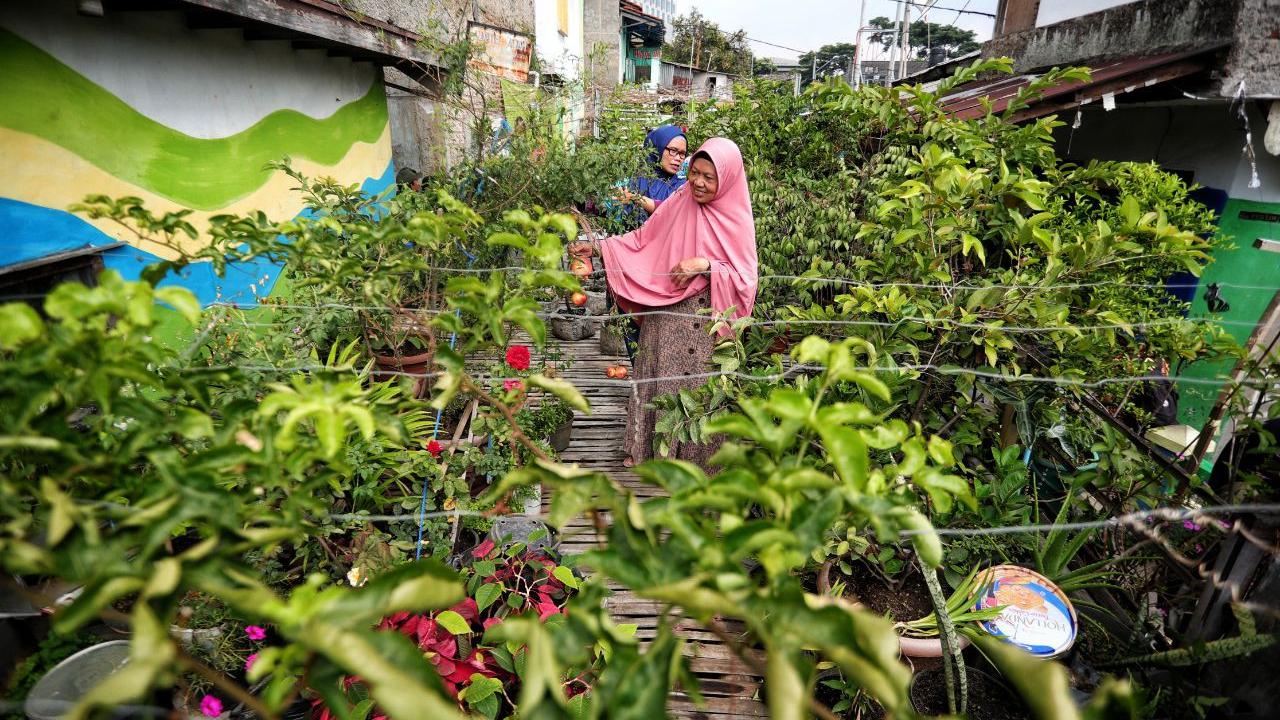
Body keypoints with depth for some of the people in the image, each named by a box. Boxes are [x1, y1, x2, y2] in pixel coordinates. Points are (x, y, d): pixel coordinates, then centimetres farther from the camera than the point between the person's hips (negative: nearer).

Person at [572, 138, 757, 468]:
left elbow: (744, 278, -8)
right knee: (657, 378, 9)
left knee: (698, 386, 3)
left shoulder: (737, 220, -4)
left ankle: (696, 455, 20)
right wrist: (597, 246, -2)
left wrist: (704, 265, -21)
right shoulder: (678, 203, 3)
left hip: (706, 324, -2)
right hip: (665, 317, 3)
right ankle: (646, 447, 24)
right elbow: (641, 240, 8)